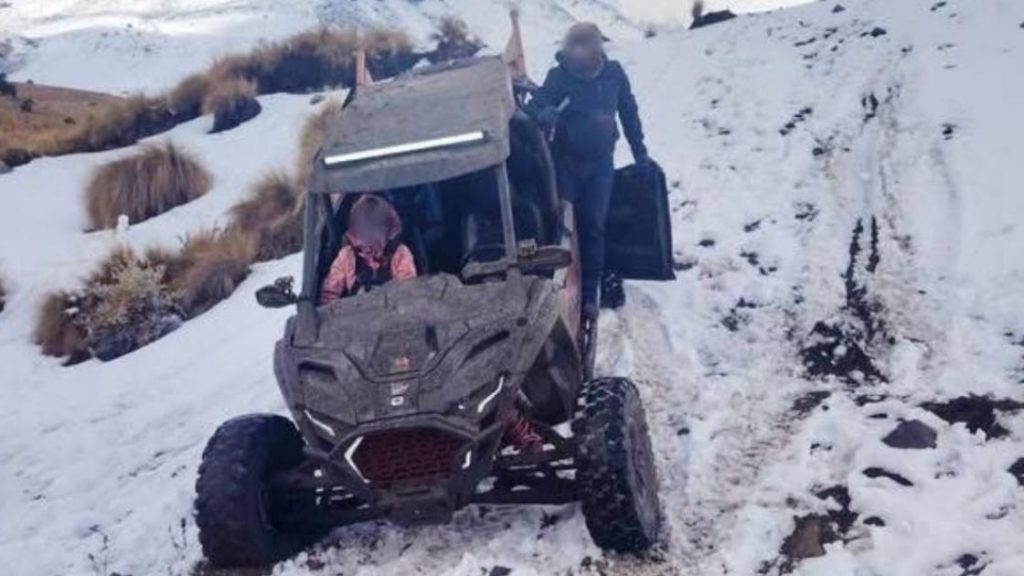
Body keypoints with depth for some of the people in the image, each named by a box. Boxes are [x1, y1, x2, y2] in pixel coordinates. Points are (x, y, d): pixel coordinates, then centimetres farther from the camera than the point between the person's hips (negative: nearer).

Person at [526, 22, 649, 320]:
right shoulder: (558, 77, -14)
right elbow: (534, 106, -18)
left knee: (593, 226, 2)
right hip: (567, 162, -1)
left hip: (601, 163, 1)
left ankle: (589, 293, 7)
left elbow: (629, 113, 5)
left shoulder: (614, 74, -7)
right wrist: (543, 114, -42)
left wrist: (640, 153, 8)